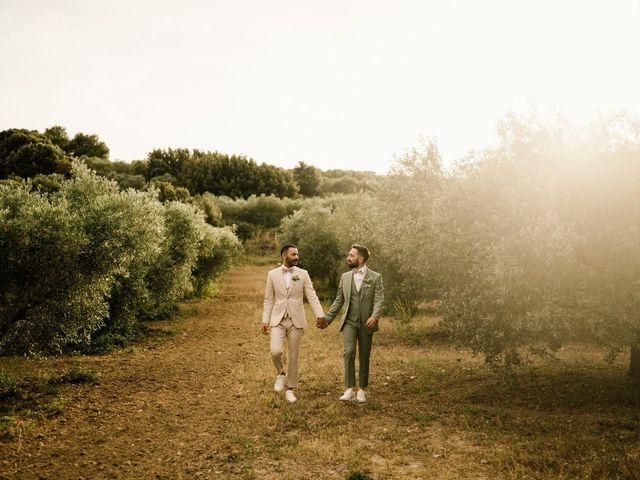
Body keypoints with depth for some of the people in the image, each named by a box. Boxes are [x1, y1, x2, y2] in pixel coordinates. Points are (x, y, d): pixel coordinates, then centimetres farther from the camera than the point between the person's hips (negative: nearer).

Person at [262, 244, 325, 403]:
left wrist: (320, 315, -18)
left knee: (293, 356, 5)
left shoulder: (303, 274, 2)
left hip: (296, 321, 1)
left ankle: (290, 389, 21)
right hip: (278, 320, 0)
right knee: (275, 351, -18)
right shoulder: (273, 274, 3)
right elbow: (268, 299, 6)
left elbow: (312, 296, -5)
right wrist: (265, 320, 0)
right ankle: (281, 374, 13)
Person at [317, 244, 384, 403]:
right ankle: (349, 389, -9)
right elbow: (339, 301, 14)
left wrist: (374, 316, -27)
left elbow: (379, 300, -10)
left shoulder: (375, 277, -2)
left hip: (366, 324, -1)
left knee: (364, 357, 6)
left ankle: (361, 390, 20)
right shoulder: (345, 277, 9)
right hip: (349, 322, 2)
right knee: (349, 352, -15)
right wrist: (327, 319, 8)